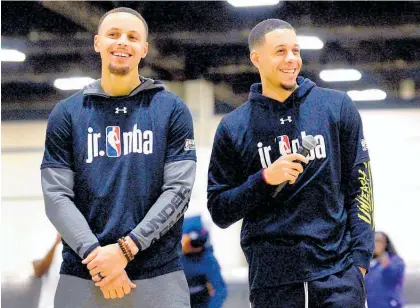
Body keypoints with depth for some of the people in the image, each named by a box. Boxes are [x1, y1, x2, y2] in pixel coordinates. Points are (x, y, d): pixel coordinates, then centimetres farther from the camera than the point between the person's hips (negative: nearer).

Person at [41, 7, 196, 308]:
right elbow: (57, 196, 0)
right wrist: (94, 255, -14)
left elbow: (178, 190, -3)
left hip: (159, 275, -1)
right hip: (82, 275, 1)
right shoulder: (67, 113, 8)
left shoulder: (173, 110, 6)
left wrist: (126, 248, -14)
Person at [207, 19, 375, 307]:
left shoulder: (338, 107, 6)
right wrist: (265, 180, -11)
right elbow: (219, 211, 4)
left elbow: (359, 186, 7)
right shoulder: (233, 127, 5)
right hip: (271, 281, 0)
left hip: (339, 274, 0)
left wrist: (359, 258, -2)